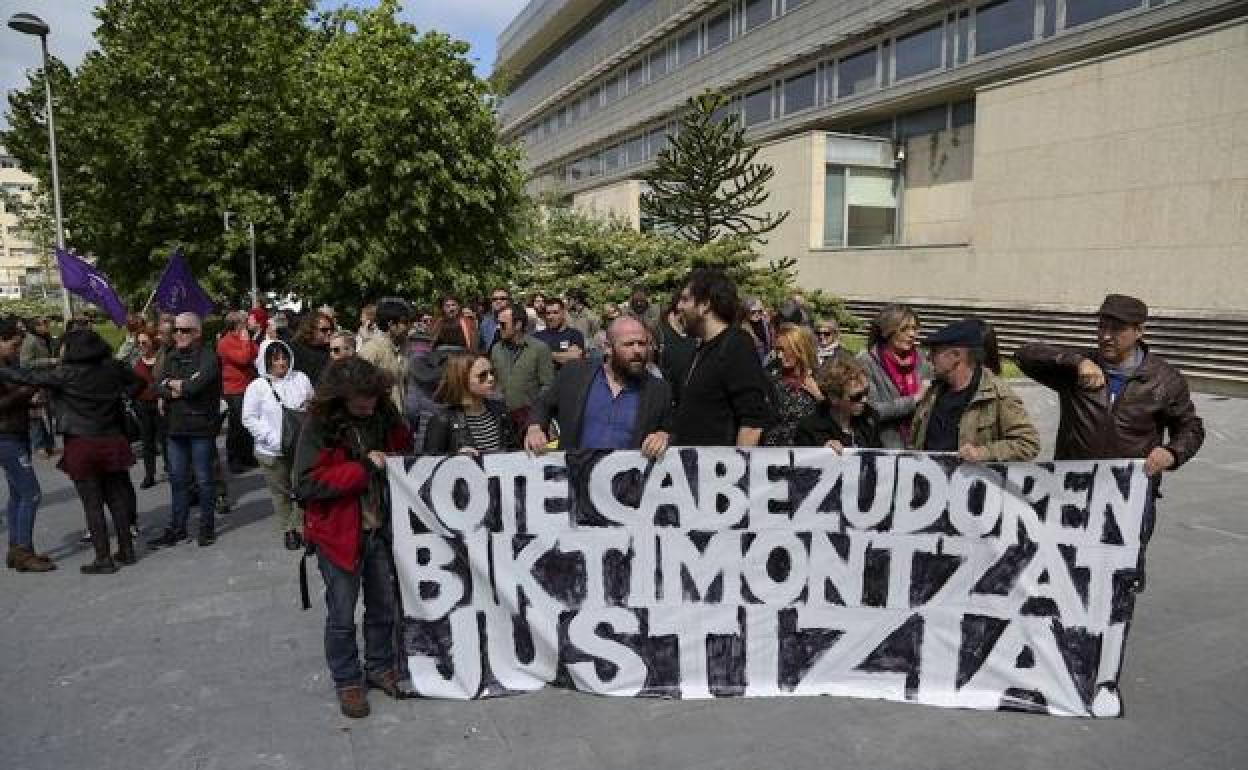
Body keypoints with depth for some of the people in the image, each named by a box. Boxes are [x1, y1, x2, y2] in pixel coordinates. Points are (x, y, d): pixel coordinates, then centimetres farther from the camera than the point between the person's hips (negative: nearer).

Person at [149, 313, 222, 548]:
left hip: (201, 426, -6)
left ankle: (207, 527, 16)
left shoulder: (208, 356, -8)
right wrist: (187, 387, -16)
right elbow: (158, 385, -1)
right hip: (175, 426, 6)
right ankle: (177, 527, 23)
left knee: (204, 480, 4)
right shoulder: (171, 357, 12)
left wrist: (175, 385, -5)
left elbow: (198, 383, -23)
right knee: (177, 479, 13)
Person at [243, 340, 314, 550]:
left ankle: (299, 526, 16)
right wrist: (272, 437, -14)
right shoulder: (258, 386, -6)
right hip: (272, 452, -1)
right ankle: (288, 530, 26)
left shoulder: (301, 379, 1)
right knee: (281, 492, 10)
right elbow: (249, 418, -4)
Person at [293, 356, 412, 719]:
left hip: (381, 526, 5)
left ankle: (381, 666, 37)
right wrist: (363, 467, -24)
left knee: (384, 604, 16)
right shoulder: (320, 425, -15)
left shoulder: (384, 414, -2)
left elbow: (405, 451, 16)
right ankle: (347, 680, 27)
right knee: (342, 613, 8)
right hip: (339, 532, -4)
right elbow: (306, 484, -22)